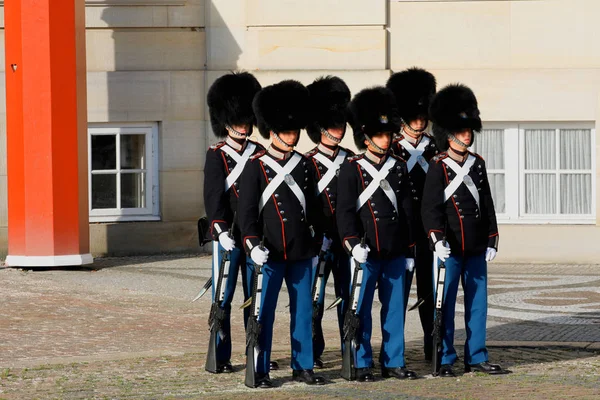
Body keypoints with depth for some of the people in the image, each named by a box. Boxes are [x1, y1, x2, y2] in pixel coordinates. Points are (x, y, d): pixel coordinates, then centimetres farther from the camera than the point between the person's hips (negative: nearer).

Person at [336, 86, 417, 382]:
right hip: (366, 254, -4)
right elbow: (345, 211, -8)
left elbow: (407, 210, 14)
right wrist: (352, 243, -21)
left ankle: (393, 362, 15)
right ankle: (362, 365, 7)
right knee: (361, 310, 0)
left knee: (394, 308, 8)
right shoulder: (352, 169, -3)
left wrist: (409, 250, 12)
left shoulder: (399, 167, 10)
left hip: (395, 254, 4)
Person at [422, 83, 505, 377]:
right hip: (450, 247, -6)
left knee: (478, 303, 8)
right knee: (446, 304, -1)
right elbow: (430, 206, -11)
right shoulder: (439, 167, -6)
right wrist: (437, 239, -23)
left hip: (476, 247, 6)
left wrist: (492, 240, 12)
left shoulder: (477, 164, 11)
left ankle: (476, 358, 16)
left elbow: (487, 204, 15)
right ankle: (444, 360, 5)